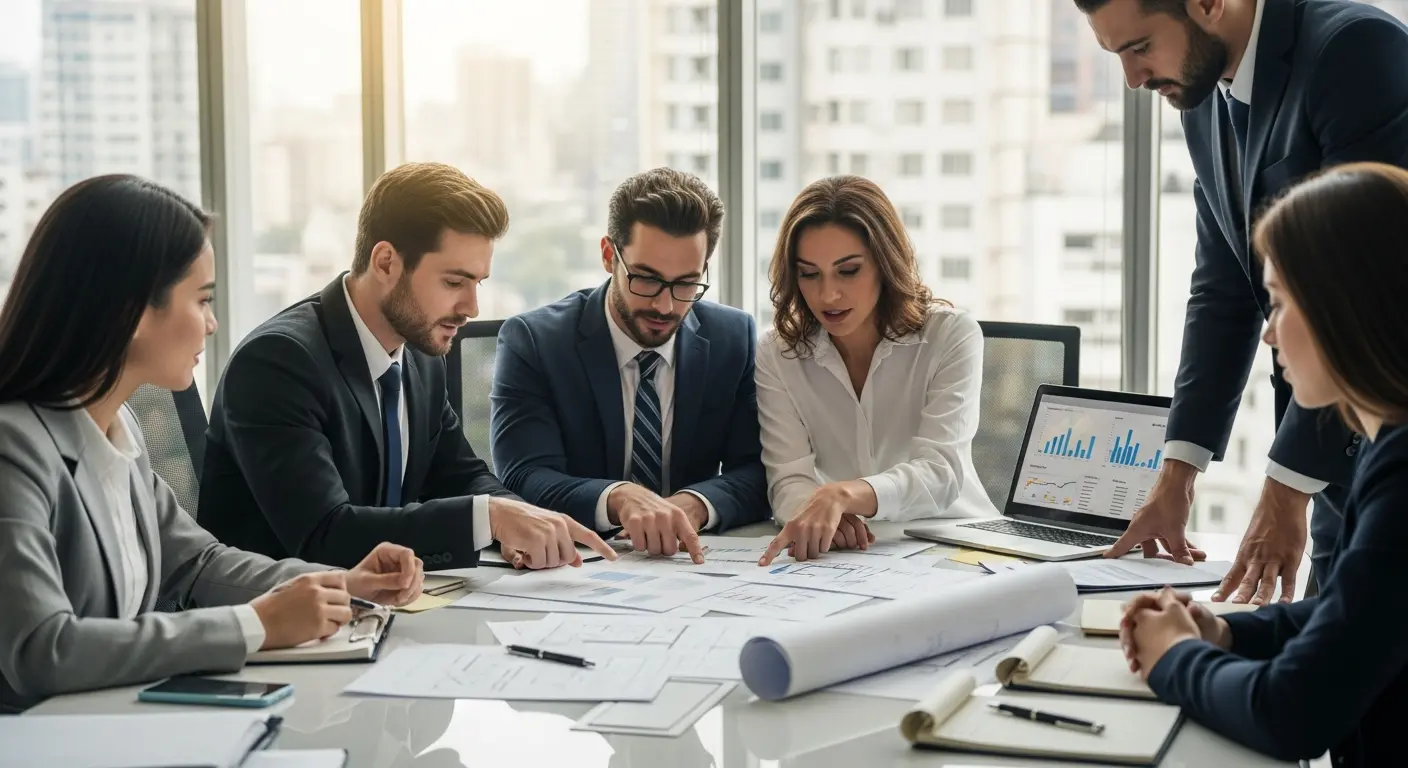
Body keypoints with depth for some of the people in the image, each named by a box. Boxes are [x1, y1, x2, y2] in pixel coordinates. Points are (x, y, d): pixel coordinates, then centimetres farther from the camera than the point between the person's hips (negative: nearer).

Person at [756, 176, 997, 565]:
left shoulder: (951, 337, -8)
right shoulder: (777, 353, -2)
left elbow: (940, 473, -21)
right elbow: (789, 482, -10)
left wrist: (842, 494, -40)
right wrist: (819, 511, -34)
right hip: (847, 551, 1)